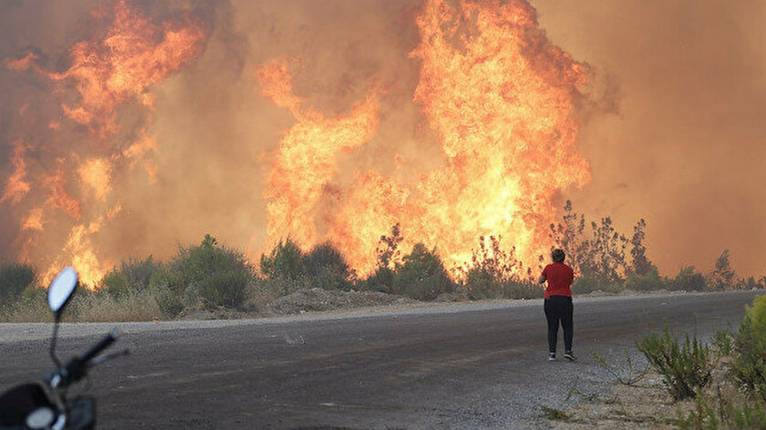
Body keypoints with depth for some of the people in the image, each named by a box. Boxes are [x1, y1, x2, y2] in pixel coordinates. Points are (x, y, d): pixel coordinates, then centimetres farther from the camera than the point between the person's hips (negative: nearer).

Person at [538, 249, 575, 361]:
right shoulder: (569, 269, 0)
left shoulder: (548, 268, -2)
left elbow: (540, 280, 10)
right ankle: (568, 351, -4)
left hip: (550, 299, 0)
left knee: (552, 328, 8)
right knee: (568, 327, 9)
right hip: (565, 299, 0)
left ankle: (552, 353, 1)